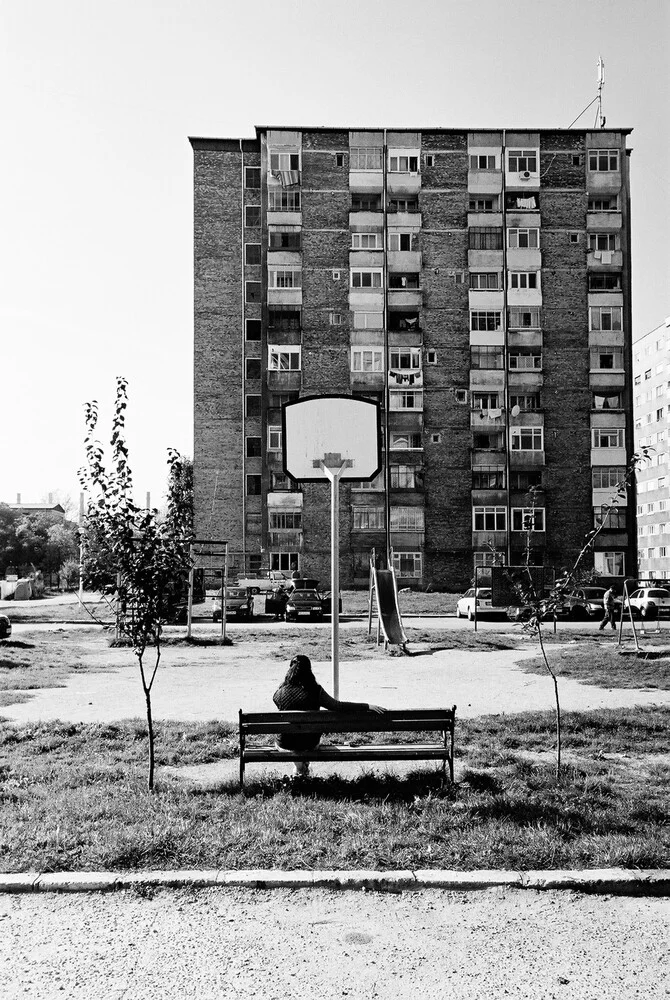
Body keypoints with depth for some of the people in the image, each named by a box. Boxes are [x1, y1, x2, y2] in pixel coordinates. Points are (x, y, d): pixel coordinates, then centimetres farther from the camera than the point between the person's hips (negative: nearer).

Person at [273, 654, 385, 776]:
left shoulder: (281, 691, -15)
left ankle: (299, 764, 27)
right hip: (309, 744, 0)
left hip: (285, 743, 0)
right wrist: (368, 707, -20)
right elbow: (338, 706, -21)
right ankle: (305, 765, 36)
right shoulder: (315, 691, -18)